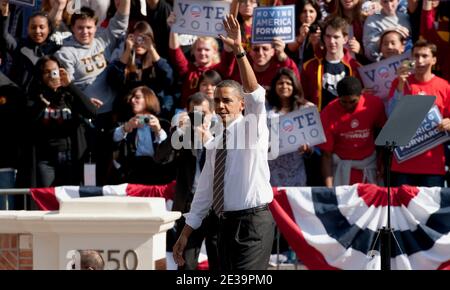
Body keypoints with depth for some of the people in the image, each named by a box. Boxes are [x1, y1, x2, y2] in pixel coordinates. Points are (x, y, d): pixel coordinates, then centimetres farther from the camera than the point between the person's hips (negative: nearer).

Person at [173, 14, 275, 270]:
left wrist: (239, 51, -32)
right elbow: (204, 192, 19)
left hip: (253, 223, -7)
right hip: (227, 224, 7)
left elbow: (255, 94, -21)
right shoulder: (214, 145, 16)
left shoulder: (252, 129, -2)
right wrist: (185, 234, 18)